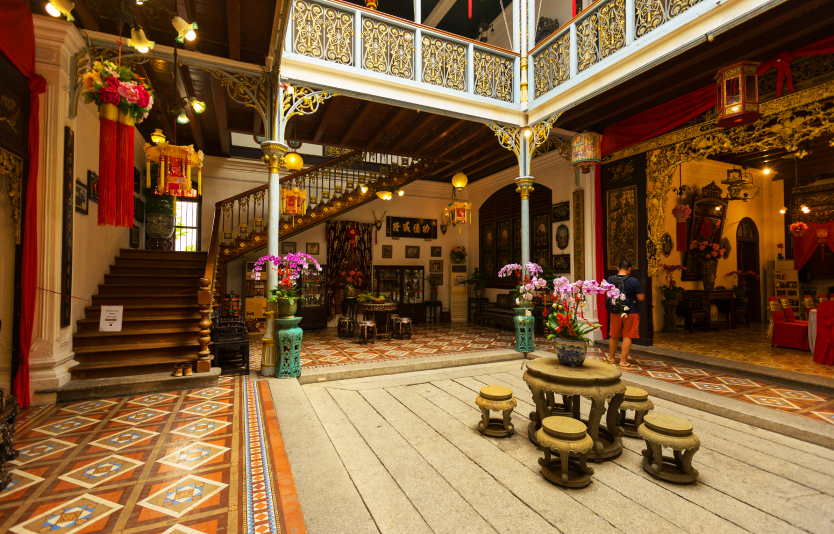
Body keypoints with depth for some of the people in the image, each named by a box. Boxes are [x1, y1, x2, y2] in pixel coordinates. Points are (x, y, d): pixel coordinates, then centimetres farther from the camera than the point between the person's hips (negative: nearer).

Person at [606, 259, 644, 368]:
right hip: (630, 313, -4)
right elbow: (641, 297, -10)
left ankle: (612, 358, 30)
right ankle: (623, 361, 6)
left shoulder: (610, 279, -2)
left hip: (614, 312, 4)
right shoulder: (633, 281, -14)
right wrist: (632, 294, 7)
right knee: (627, 337, 4)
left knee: (614, 336, 16)